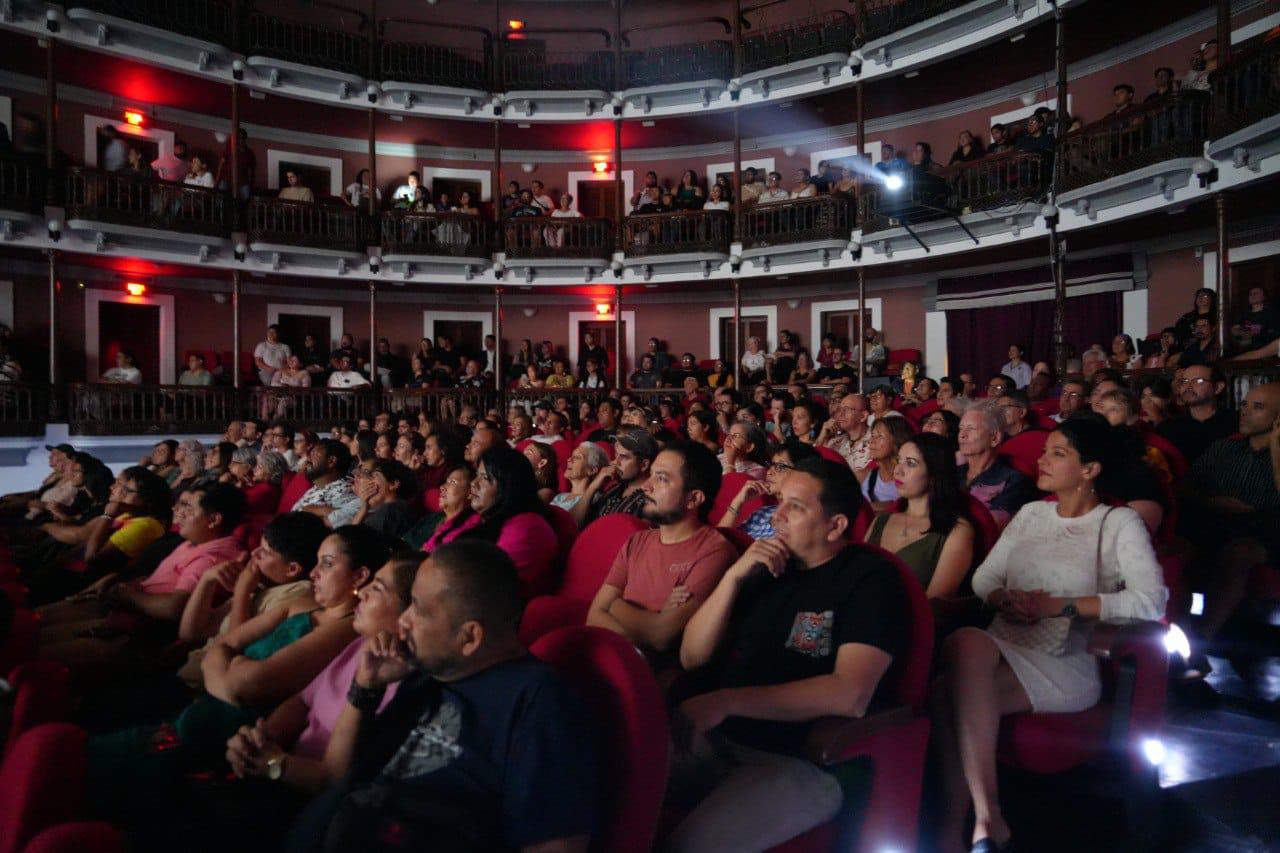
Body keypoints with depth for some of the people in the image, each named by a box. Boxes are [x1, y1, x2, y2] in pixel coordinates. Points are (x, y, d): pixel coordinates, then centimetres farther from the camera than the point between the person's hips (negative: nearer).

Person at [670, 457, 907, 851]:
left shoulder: (869, 577, -6)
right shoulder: (766, 568, 12)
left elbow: (850, 695, -20)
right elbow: (692, 657, 9)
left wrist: (726, 701, -21)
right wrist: (734, 576, -5)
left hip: (807, 762, -6)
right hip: (718, 740, 6)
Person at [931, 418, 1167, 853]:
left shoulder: (1118, 523, 2)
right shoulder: (1030, 513, 19)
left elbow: (1151, 601, -13)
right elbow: (983, 577, 16)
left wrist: (1059, 605, -15)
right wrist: (1005, 599, -7)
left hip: (1064, 666, -4)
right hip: (1002, 649, 4)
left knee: (952, 694, -32)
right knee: (966, 641, -34)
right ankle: (984, 815, -25)